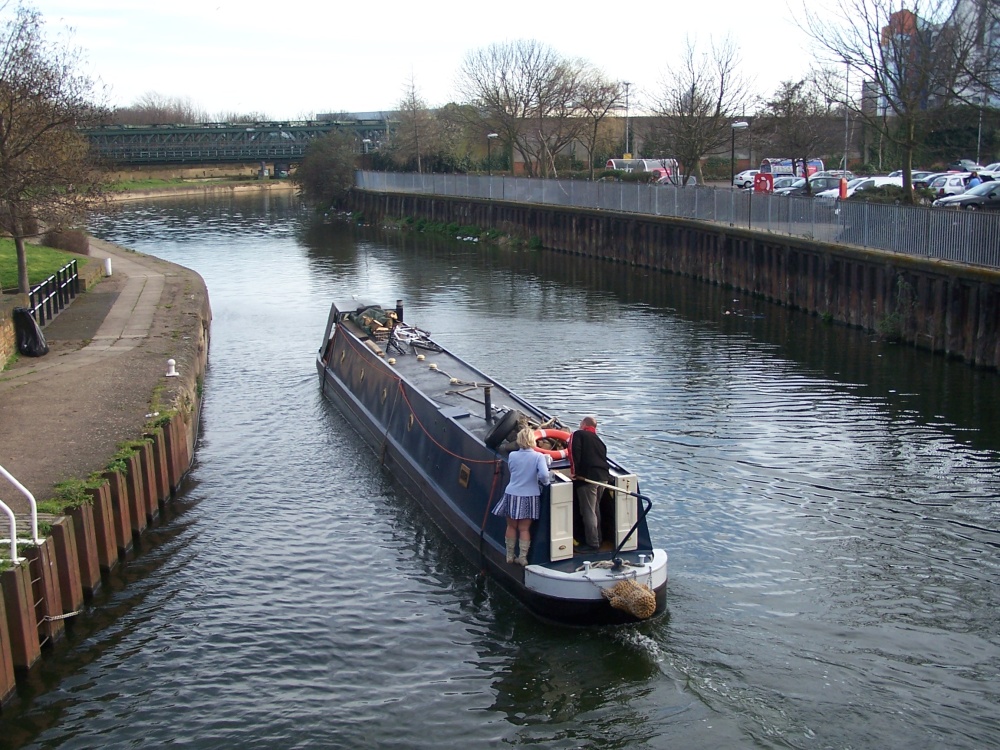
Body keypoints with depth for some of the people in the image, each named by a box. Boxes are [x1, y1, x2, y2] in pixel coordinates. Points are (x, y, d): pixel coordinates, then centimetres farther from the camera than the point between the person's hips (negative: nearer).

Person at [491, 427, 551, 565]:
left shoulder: (512, 456, -4)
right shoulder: (538, 456, -12)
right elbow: (544, 475, -23)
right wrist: (545, 482, -2)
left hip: (512, 495, 1)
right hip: (529, 496, -1)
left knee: (511, 526, 16)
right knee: (524, 528, 9)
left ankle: (510, 556, 24)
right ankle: (523, 557, 13)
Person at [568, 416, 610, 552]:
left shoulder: (578, 435, 0)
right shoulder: (599, 440, 22)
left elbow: (574, 452, -14)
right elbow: (603, 457, 19)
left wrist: (574, 471, -12)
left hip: (587, 477, -8)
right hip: (603, 476, 8)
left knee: (588, 512, -3)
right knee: (595, 509, 21)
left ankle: (593, 544, -4)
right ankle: (598, 539, 29)